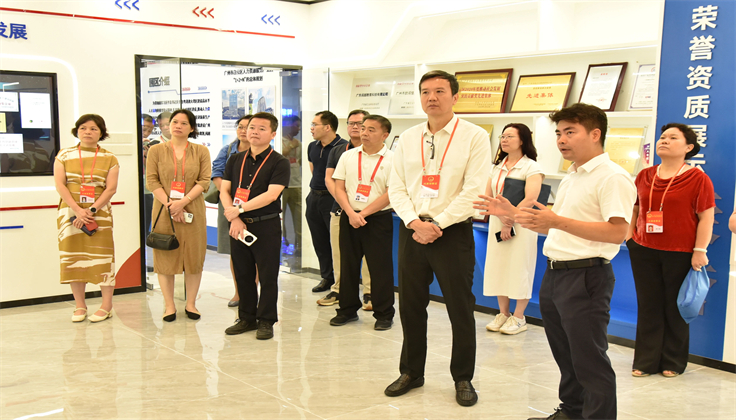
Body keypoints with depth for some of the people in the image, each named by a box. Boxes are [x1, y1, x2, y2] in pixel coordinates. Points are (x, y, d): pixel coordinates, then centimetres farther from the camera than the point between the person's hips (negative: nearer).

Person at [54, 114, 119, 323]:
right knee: (73, 258, 3)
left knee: (102, 257, -4)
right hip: (70, 212, 2)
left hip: (100, 213, -1)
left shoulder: (109, 158, 4)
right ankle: (80, 306, 12)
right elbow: (59, 184, -2)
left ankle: (106, 306, 4)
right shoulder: (65, 155, 7)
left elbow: (111, 189, -3)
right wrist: (77, 210, -14)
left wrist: (92, 210, -14)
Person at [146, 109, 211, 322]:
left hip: (192, 211, 0)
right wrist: (170, 205, -12)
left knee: (194, 256, 3)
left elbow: (204, 181, -1)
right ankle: (169, 306, 12)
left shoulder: (201, 151, 7)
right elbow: (152, 181, -1)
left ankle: (190, 304, 15)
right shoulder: (156, 150, 6)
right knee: (165, 257, 2)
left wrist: (183, 201, -14)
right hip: (164, 211, 0)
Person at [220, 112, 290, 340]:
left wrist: (240, 209, -19)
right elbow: (224, 191, 7)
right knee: (243, 274, 12)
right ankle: (246, 318, 25)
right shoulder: (235, 160, 11)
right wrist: (234, 219, -8)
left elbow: (271, 194, -17)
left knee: (267, 276, 2)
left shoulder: (279, 162, -5)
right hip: (237, 225, 5)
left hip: (266, 226, -5)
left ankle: (266, 321, 14)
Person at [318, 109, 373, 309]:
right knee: (338, 252, 7)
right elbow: (329, 178, 8)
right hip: (339, 209, 4)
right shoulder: (337, 151, 16)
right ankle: (338, 289, 19)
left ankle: (369, 293, 4)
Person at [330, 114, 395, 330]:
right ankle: (348, 310, 25)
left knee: (381, 268, 1)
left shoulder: (392, 160, -5)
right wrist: (351, 213, -10)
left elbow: (391, 194, -11)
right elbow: (339, 188, 4)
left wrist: (363, 213, -14)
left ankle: (384, 314, 13)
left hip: (378, 218, -4)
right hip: (349, 217, 4)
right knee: (348, 265, 11)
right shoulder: (348, 156, 7)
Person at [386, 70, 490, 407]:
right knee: (410, 306, 11)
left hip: (453, 232, -4)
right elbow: (396, 187, 7)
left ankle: (463, 378, 21)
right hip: (412, 231, 4)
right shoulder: (407, 139, 9)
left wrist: (437, 224, -14)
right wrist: (414, 222, -9)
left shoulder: (474, 136, -4)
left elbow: (474, 191, -11)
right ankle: (411, 372, 28)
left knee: (460, 309, 4)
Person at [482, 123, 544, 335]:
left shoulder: (531, 167, -6)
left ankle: (518, 318, 8)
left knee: (519, 268, -2)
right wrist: (501, 219, -7)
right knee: (498, 267, 8)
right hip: (497, 223, 6)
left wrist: (509, 221, -15)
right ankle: (503, 313, 19)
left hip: (520, 224, -6)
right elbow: (488, 196, 9)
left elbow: (530, 199, -17)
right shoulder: (497, 167, 14)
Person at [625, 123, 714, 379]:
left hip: (680, 254, -4)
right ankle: (646, 361, 20)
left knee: (675, 308, 7)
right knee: (648, 306, 10)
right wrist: (630, 235, 10)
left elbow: (706, 217, -8)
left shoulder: (697, 178, -5)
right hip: (644, 252, 4)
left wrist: (700, 251, -12)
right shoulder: (644, 176, 8)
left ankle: (673, 362, 23)